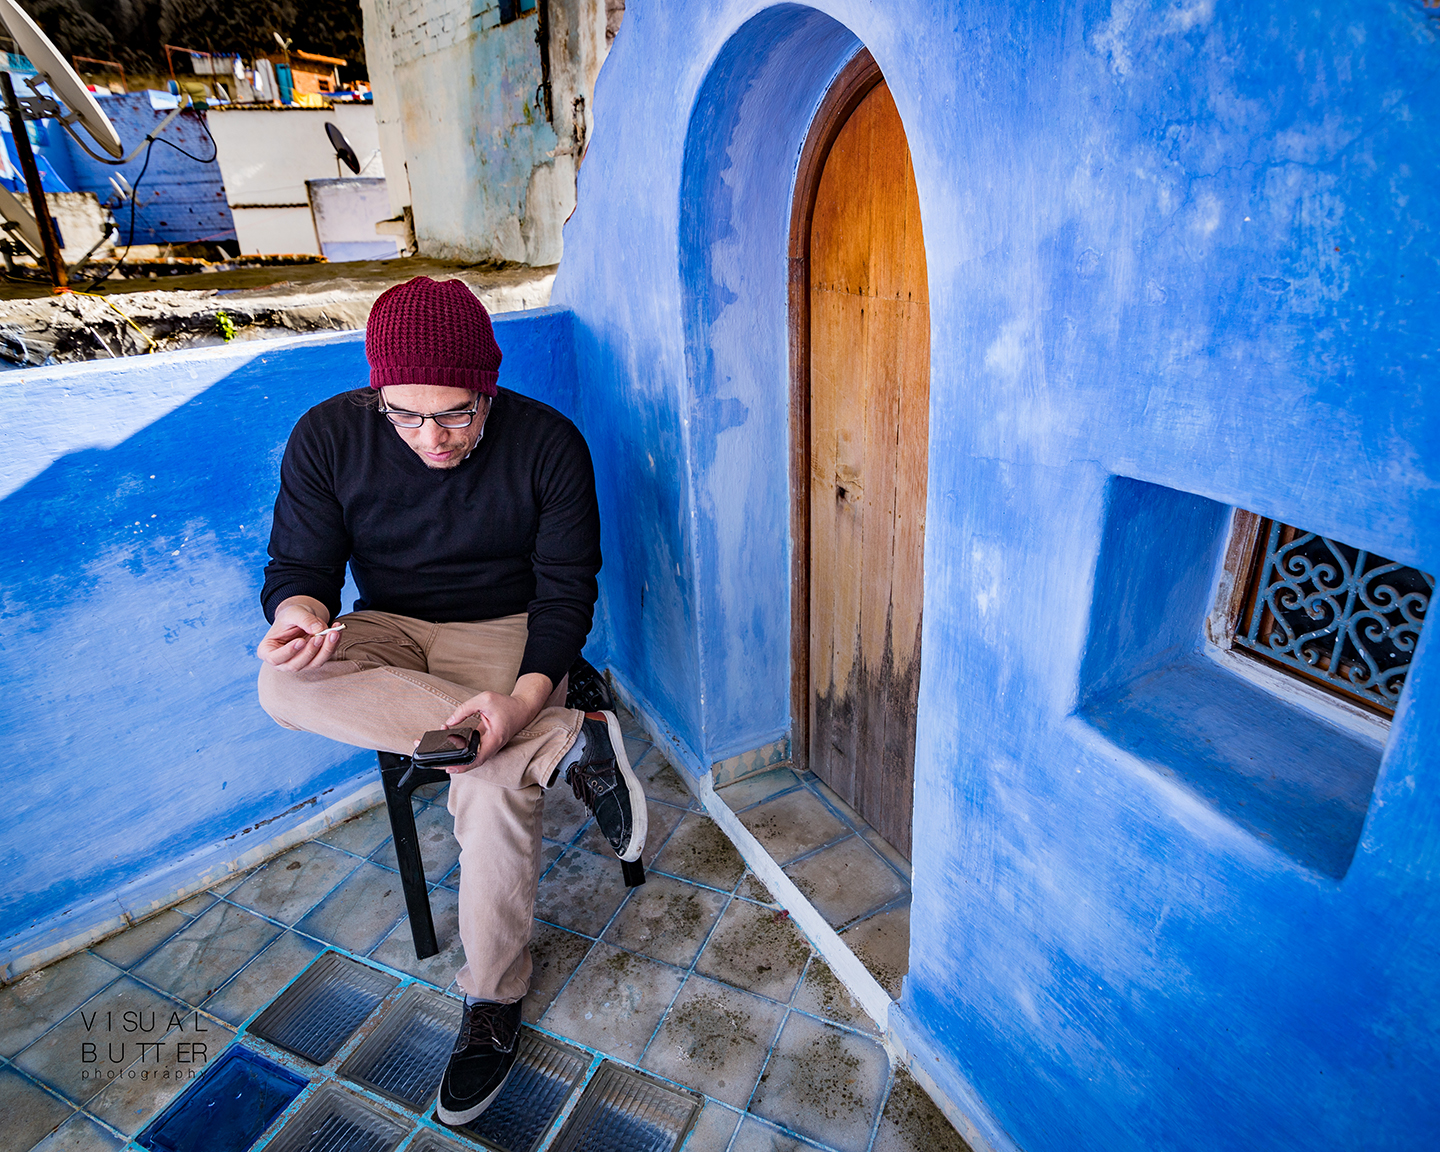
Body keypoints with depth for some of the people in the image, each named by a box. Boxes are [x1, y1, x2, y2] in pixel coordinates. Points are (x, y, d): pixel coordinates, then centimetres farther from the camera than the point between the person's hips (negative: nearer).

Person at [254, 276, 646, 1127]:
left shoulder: (548, 443, -14)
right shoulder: (327, 437, -8)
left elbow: (566, 591, -12)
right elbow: (300, 566, -3)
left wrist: (525, 694, -30)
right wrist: (300, 609, -29)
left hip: (506, 629, -2)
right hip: (388, 630, 3)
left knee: (495, 785, -30)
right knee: (286, 684, -30)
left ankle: (494, 1001, -4)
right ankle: (570, 742, -31)